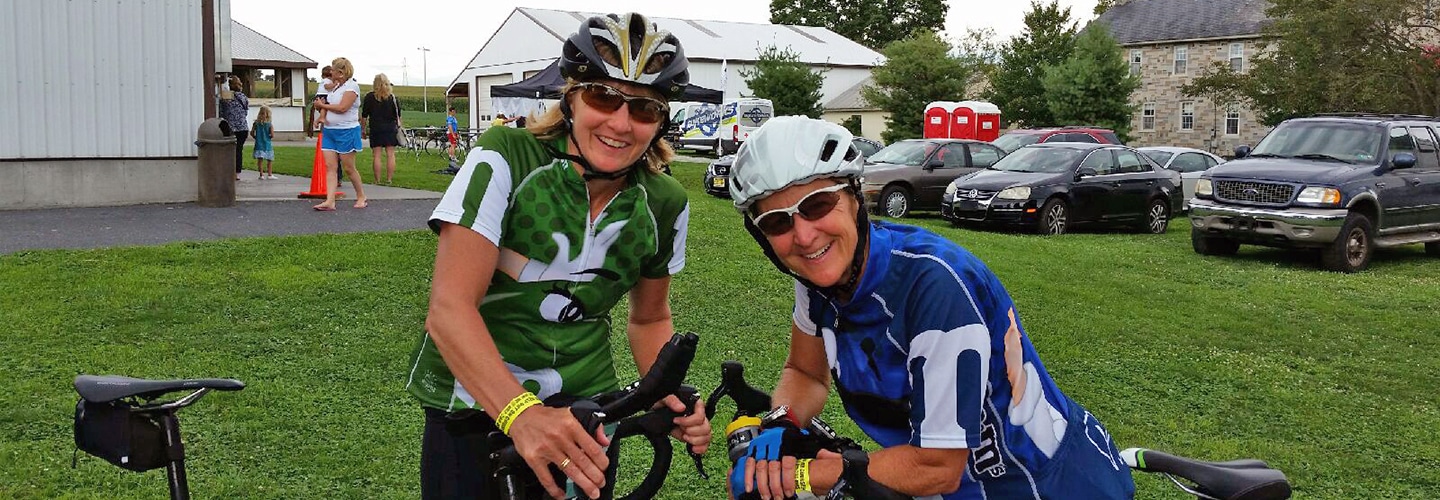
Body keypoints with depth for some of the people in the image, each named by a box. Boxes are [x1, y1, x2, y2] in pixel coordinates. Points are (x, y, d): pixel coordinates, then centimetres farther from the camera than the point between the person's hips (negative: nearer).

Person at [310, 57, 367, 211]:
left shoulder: (352, 85, -10)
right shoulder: (336, 86, 16)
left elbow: (342, 107, -19)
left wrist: (323, 105, -8)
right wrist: (323, 106, 4)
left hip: (346, 131, -8)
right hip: (329, 130, 8)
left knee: (348, 168, 0)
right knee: (330, 167, -2)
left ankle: (361, 197, 17)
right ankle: (330, 202, -7)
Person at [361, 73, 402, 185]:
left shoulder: (369, 96, -4)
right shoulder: (393, 97, 0)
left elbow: (364, 115, -1)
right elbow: (398, 115, 8)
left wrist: (363, 128, 8)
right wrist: (398, 126, 20)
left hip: (375, 128, -1)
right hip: (390, 129, 1)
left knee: (376, 155, 1)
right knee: (390, 154, 3)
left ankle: (377, 180, 1)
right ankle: (389, 179, 2)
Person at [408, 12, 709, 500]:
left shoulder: (664, 204, -6)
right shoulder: (505, 158, -19)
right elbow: (450, 308, -26)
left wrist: (672, 398, -9)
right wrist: (521, 413, -41)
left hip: (584, 415, 3)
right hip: (475, 408, -3)